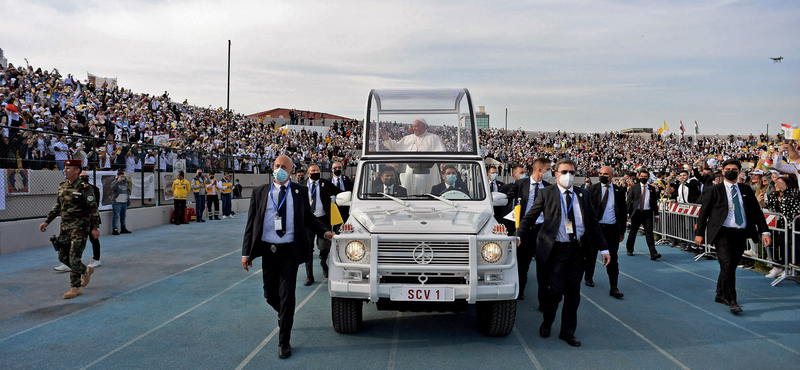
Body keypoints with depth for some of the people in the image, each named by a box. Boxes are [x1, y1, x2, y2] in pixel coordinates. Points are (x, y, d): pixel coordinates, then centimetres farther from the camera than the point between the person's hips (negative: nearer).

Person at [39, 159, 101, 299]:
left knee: (74, 257, -8)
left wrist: (95, 227, -14)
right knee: (63, 256, 11)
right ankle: (86, 270, 32)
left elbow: (93, 208, -11)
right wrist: (46, 222, 14)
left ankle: (75, 288, 1)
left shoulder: (85, 188, -11)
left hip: (80, 226, -7)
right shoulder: (62, 187, 10)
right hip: (65, 226, 8)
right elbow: (57, 207, 19)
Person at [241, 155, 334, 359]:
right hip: (268, 251, 2)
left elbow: (308, 218, 10)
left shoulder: (300, 191, 3)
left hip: (290, 251, -2)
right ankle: (283, 314, 46)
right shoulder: (260, 192, 4)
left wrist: (325, 232, -6)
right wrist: (246, 252, 0)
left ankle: (284, 342, 9)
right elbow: (251, 223, 4)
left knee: (287, 295, -2)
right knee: (270, 294, 12)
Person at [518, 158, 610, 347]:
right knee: (555, 290, -7)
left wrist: (603, 248, 10)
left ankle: (568, 332, 21)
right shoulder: (546, 193, 2)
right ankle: (547, 322, 21)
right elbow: (530, 217, -1)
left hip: (577, 249, 4)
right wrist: (519, 236, -16)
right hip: (556, 249, -4)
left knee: (573, 294, 7)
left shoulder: (582, 195, 12)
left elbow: (593, 222, 14)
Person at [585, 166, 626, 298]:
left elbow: (623, 212, 7)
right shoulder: (592, 189, 0)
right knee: (591, 255, 13)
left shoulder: (619, 191, 3)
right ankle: (588, 277, 36)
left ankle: (614, 288, 2)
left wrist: (622, 231, 6)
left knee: (613, 258, -1)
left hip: (612, 229, 0)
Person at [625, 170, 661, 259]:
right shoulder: (634, 187, 3)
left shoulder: (652, 189, 9)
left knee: (649, 233, -8)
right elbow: (629, 201, 1)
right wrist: (629, 212, -7)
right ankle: (629, 250, 27)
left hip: (647, 213, 0)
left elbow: (654, 202, 12)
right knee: (633, 232, 11)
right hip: (636, 213, 0)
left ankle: (653, 253, -13)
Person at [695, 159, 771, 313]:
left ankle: (721, 295, 26)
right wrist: (699, 233, 2)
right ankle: (731, 300, -11)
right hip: (723, 233, -4)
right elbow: (703, 213, 4)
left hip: (741, 233, 4)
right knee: (728, 264, -15)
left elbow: (757, 212, 12)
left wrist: (765, 231, 2)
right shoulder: (714, 191, 2)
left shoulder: (746, 190, 13)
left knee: (731, 265, 9)